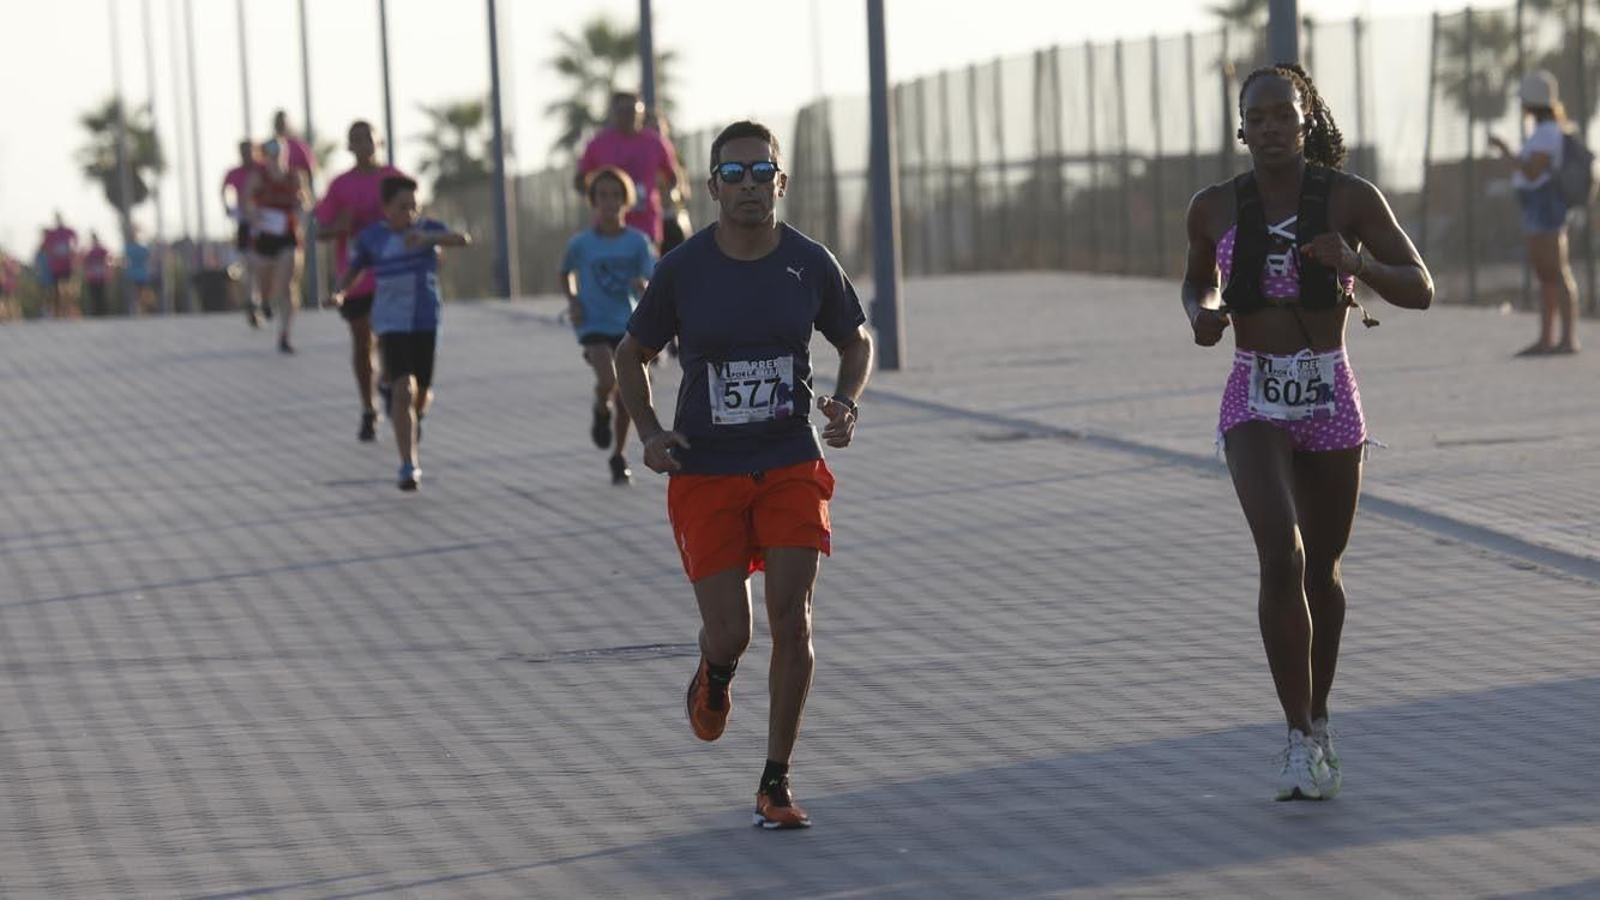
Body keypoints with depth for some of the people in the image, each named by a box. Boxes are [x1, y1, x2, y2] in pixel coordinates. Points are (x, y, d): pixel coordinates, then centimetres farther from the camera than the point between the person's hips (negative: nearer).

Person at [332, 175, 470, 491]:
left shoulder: (428, 229, -1)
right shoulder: (371, 237, 1)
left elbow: (463, 239, -18)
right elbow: (354, 269, 14)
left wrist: (427, 238, -34)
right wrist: (339, 293, -7)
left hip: (427, 323, 2)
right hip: (392, 324, -2)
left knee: (422, 393, 11)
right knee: (403, 390, -16)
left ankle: (414, 421, 49)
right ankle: (409, 468, -16)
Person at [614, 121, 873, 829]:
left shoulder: (811, 264, -3)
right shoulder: (682, 270, -7)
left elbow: (856, 341, 13)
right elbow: (631, 355, 8)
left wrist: (845, 403, -6)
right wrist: (649, 433, -7)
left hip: (791, 464, 1)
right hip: (705, 473, -1)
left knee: (791, 619, -10)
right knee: (729, 634, -5)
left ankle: (775, 783, 3)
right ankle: (713, 678, 35)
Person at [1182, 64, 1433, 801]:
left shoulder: (1352, 198, -5)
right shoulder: (1214, 207, 0)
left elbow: (1421, 291, -7)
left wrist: (1356, 263, -27)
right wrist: (1201, 316, -5)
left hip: (1331, 404, 1)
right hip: (1255, 407, -1)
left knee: (1320, 571, 14)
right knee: (1280, 557, -22)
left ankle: (1317, 718, 39)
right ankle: (1301, 739, -14)